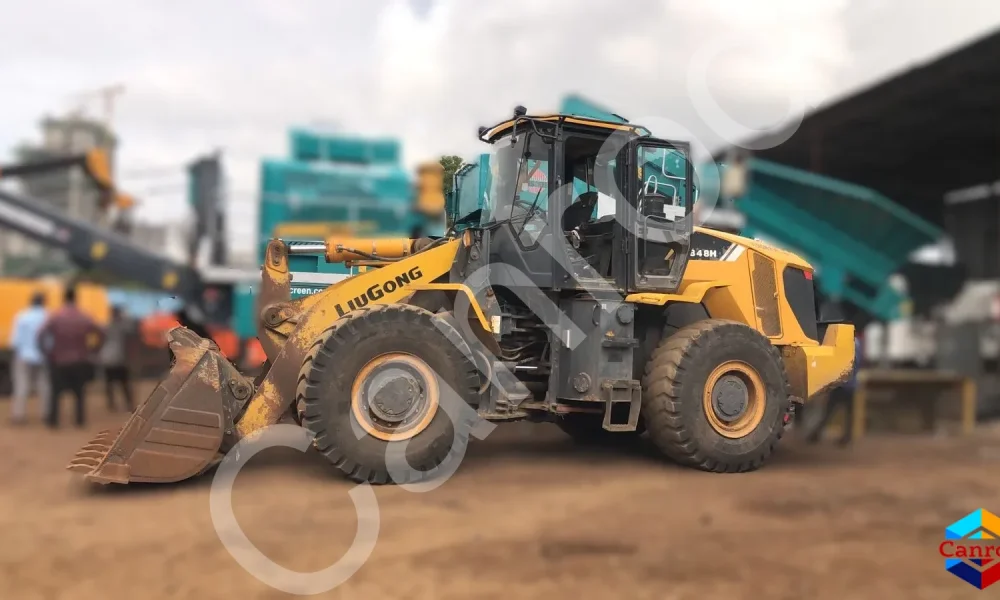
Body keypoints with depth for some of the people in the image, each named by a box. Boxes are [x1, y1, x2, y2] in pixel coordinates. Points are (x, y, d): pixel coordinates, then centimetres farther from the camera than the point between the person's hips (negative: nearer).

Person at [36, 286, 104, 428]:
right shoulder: (84, 318, -4)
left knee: (55, 391, 11)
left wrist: (46, 353, -7)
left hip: (59, 361, -1)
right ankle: (80, 419, 14)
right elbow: (100, 335, -2)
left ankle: (53, 420, 12)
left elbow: (42, 335, -18)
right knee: (79, 392, 14)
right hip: (80, 361, 2)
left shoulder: (55, 316, -10)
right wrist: (91, 351, 5)